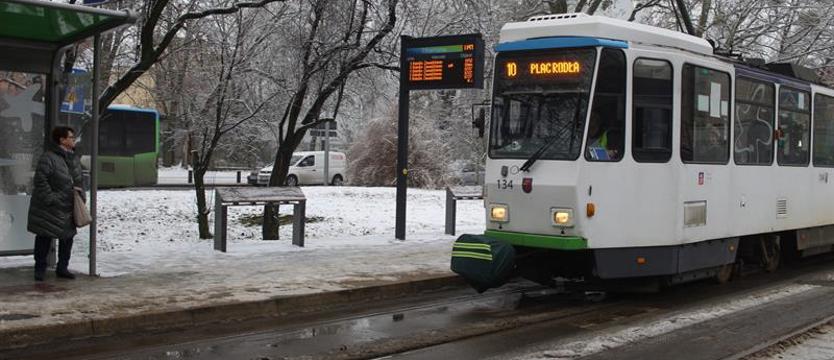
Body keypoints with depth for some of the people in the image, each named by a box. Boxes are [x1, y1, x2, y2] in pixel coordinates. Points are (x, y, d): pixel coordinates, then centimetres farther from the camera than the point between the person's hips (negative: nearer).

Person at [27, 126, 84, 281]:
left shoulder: (74, 159, 11)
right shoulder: (48, 158, -15)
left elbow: (78, 180, 21)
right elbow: (40, 181, -19)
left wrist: (80, 195, 9)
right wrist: (49, 198, -21)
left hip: (68, 208, 7)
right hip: (49, 209, -7)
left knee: (67, 237, 10)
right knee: (44, 237, 2)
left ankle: (62, 268, 22)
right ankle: (40, 269, 13)